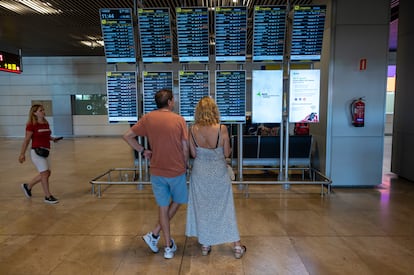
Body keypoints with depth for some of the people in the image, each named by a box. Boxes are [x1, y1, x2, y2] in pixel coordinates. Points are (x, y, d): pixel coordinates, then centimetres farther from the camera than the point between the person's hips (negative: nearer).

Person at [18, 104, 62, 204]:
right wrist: (22, 154, -10)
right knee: (45, 173, -5)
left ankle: (27, 186, 35)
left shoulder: (46, 123, 9)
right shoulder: (31, 125, -11)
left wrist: (53, 139, 3)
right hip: (36, 152, -8)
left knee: (46, 173, 14)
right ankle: (48, 197, 8)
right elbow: (26, 140, -10)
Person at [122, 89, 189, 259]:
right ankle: (155, 235, 20)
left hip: (157, 171, 2)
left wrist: (142, 151, 7)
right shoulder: (179, 120, -8)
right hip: (177, 170, -2)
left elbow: (127, 136, -1)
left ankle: (169, 247, 21)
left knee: (163, 207, 14)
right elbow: (185, 148, -6)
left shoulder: (148, 118, -1)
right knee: (177, 202, 21)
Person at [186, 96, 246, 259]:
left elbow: (193, 154, -4)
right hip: (218, 172, -1)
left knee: (201, 208, 16)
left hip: (200, 172, 1)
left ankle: (205, 245, 27)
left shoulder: (193, 129, -11)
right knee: (225, 208, 12)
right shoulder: (222, 129, -16)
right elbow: (227, 153, -8)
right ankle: (237, 246, 23)